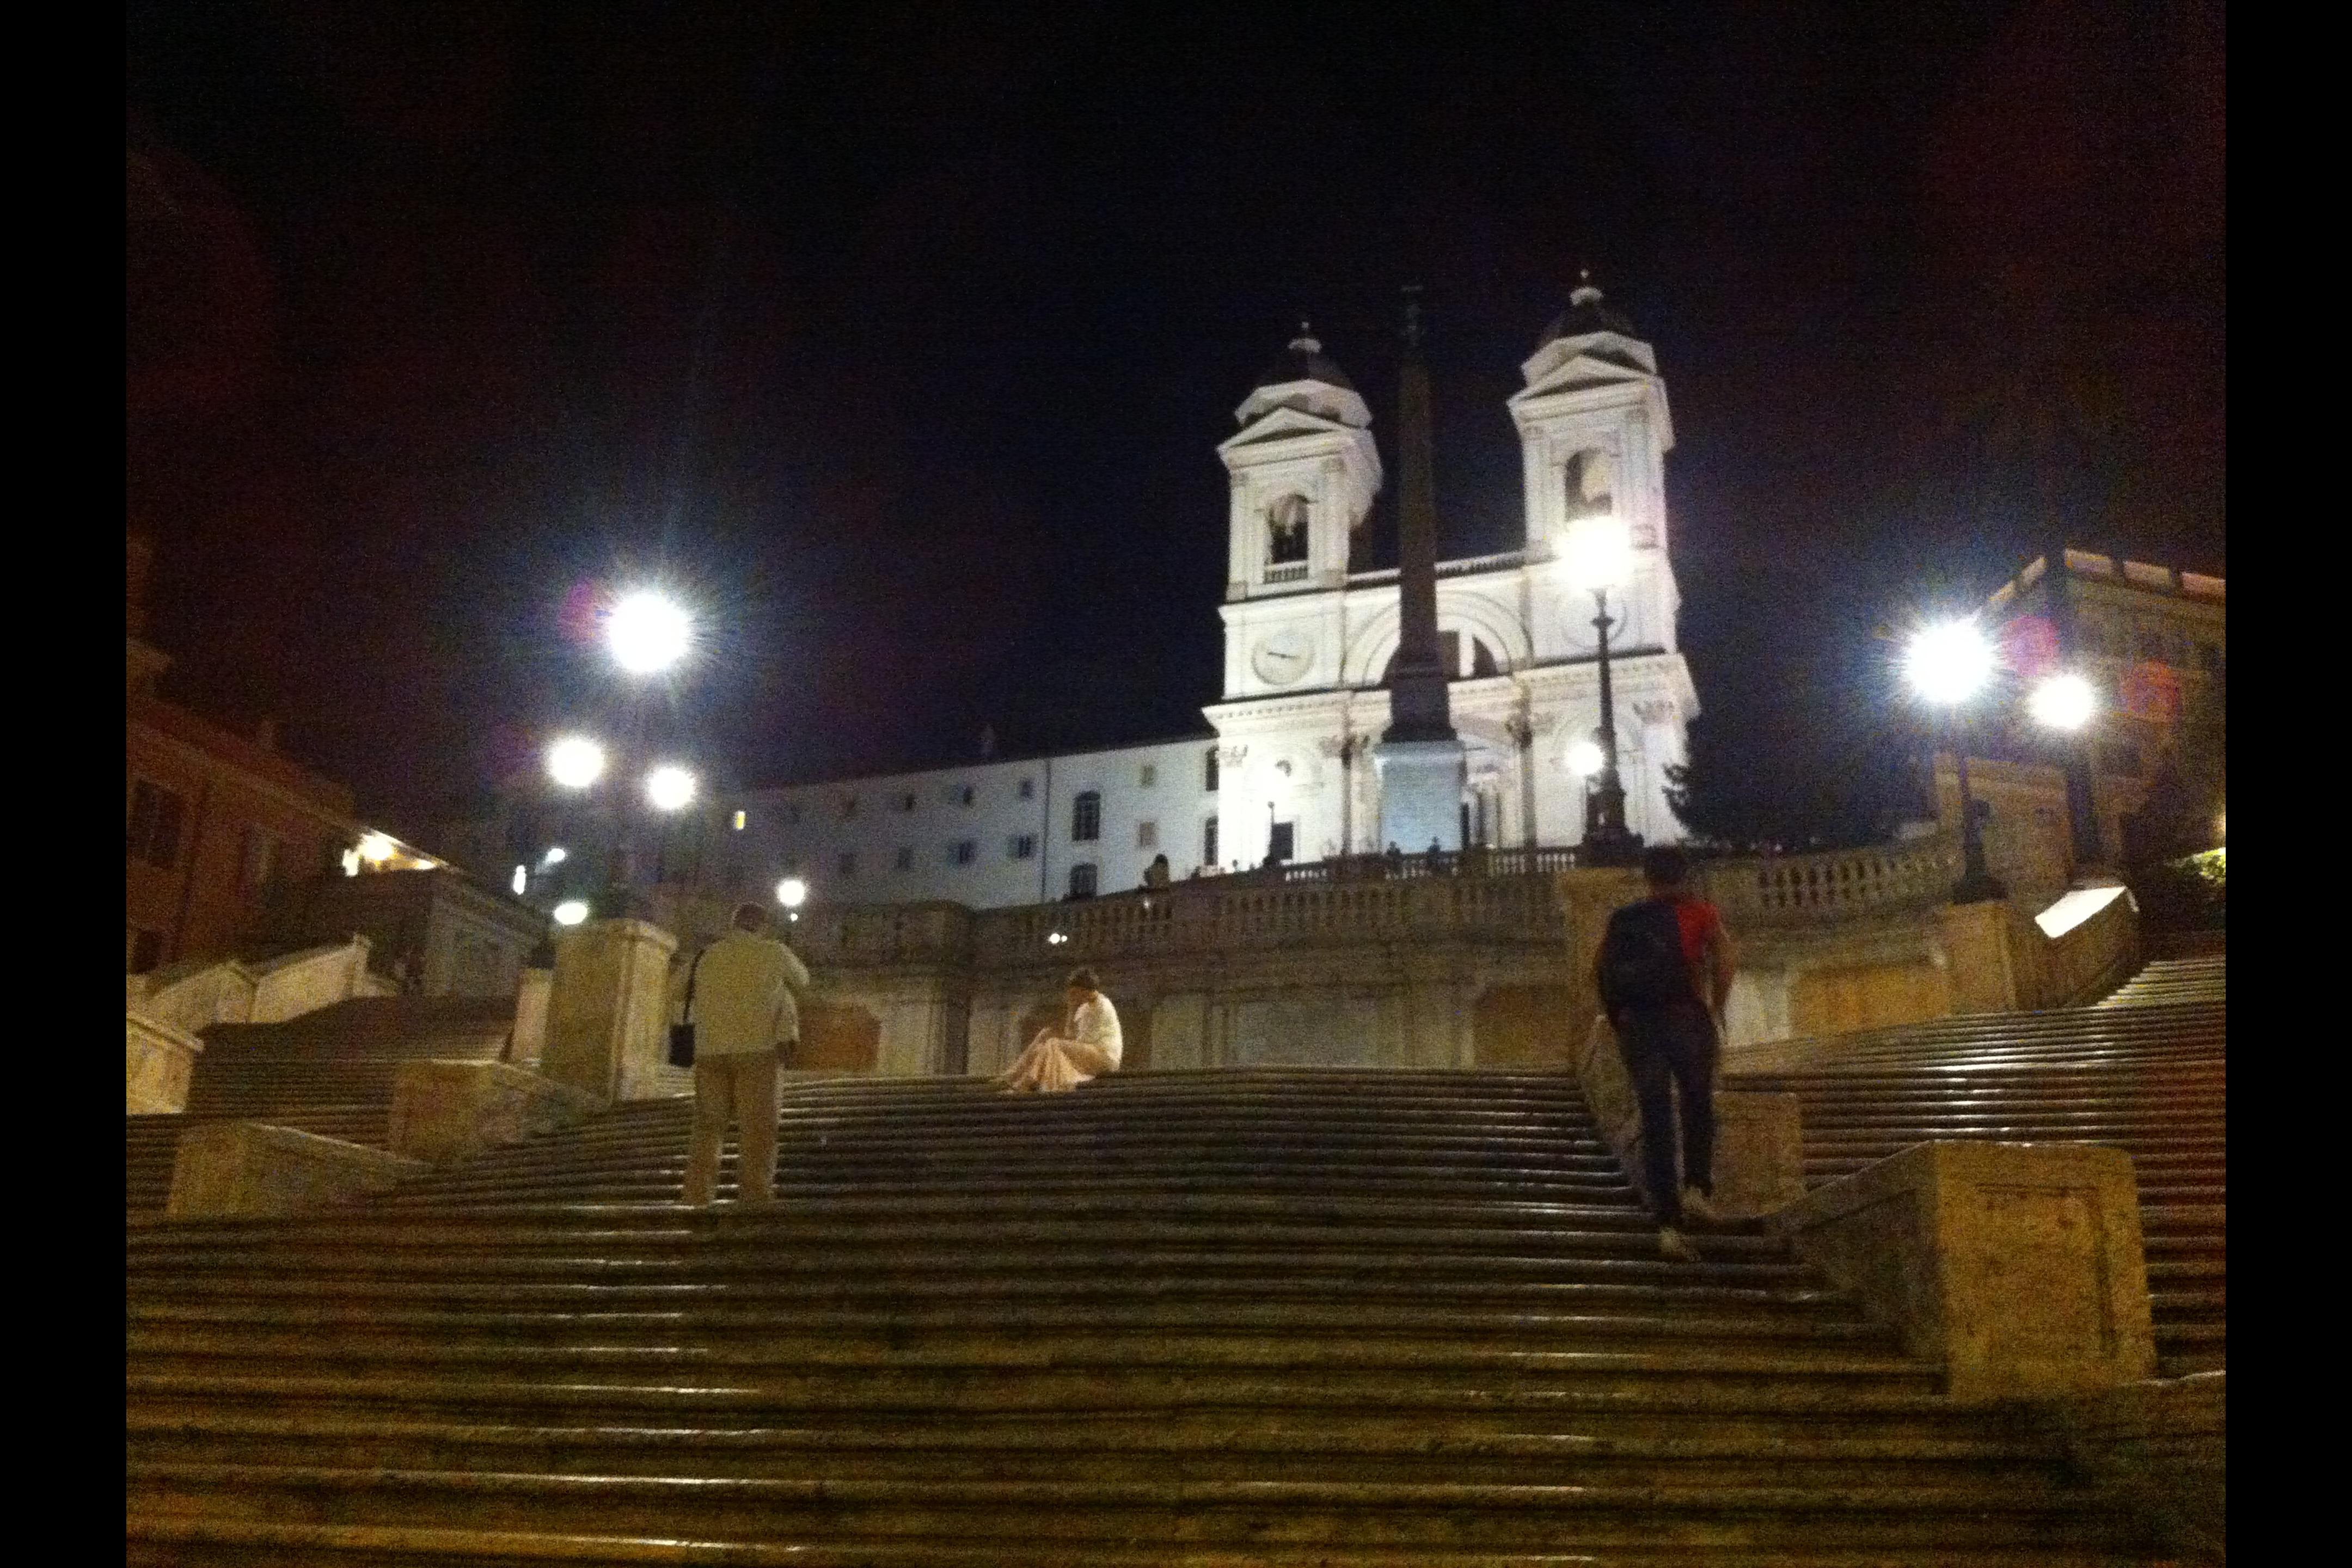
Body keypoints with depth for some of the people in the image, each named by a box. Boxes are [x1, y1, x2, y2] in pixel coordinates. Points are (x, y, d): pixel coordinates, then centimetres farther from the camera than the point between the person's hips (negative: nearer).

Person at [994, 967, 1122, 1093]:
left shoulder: (1100, 1006, -16)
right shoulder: (1086, 1005, 14)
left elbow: (1083, 1041, -18)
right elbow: (1071, 1036, 8)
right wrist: (1072, 1011, -4)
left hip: (1105, 1056, -10)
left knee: (1055, 1045, -24)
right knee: (1046, 1034, 2)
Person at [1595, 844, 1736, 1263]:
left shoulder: (1623, 920, 15)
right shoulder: (1699, 912, 8)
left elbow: (1602, 971, 7)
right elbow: (1723, 958, -6)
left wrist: (1620, 1020, 12)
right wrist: (1716, 1008, 2)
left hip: (1635, 1024, 2)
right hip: (1685, 1017, -2)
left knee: (1655, 1121, 5)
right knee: (1698, 1105, 18)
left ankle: (1668, 1224, 0)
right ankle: (1698, 1186, -3)